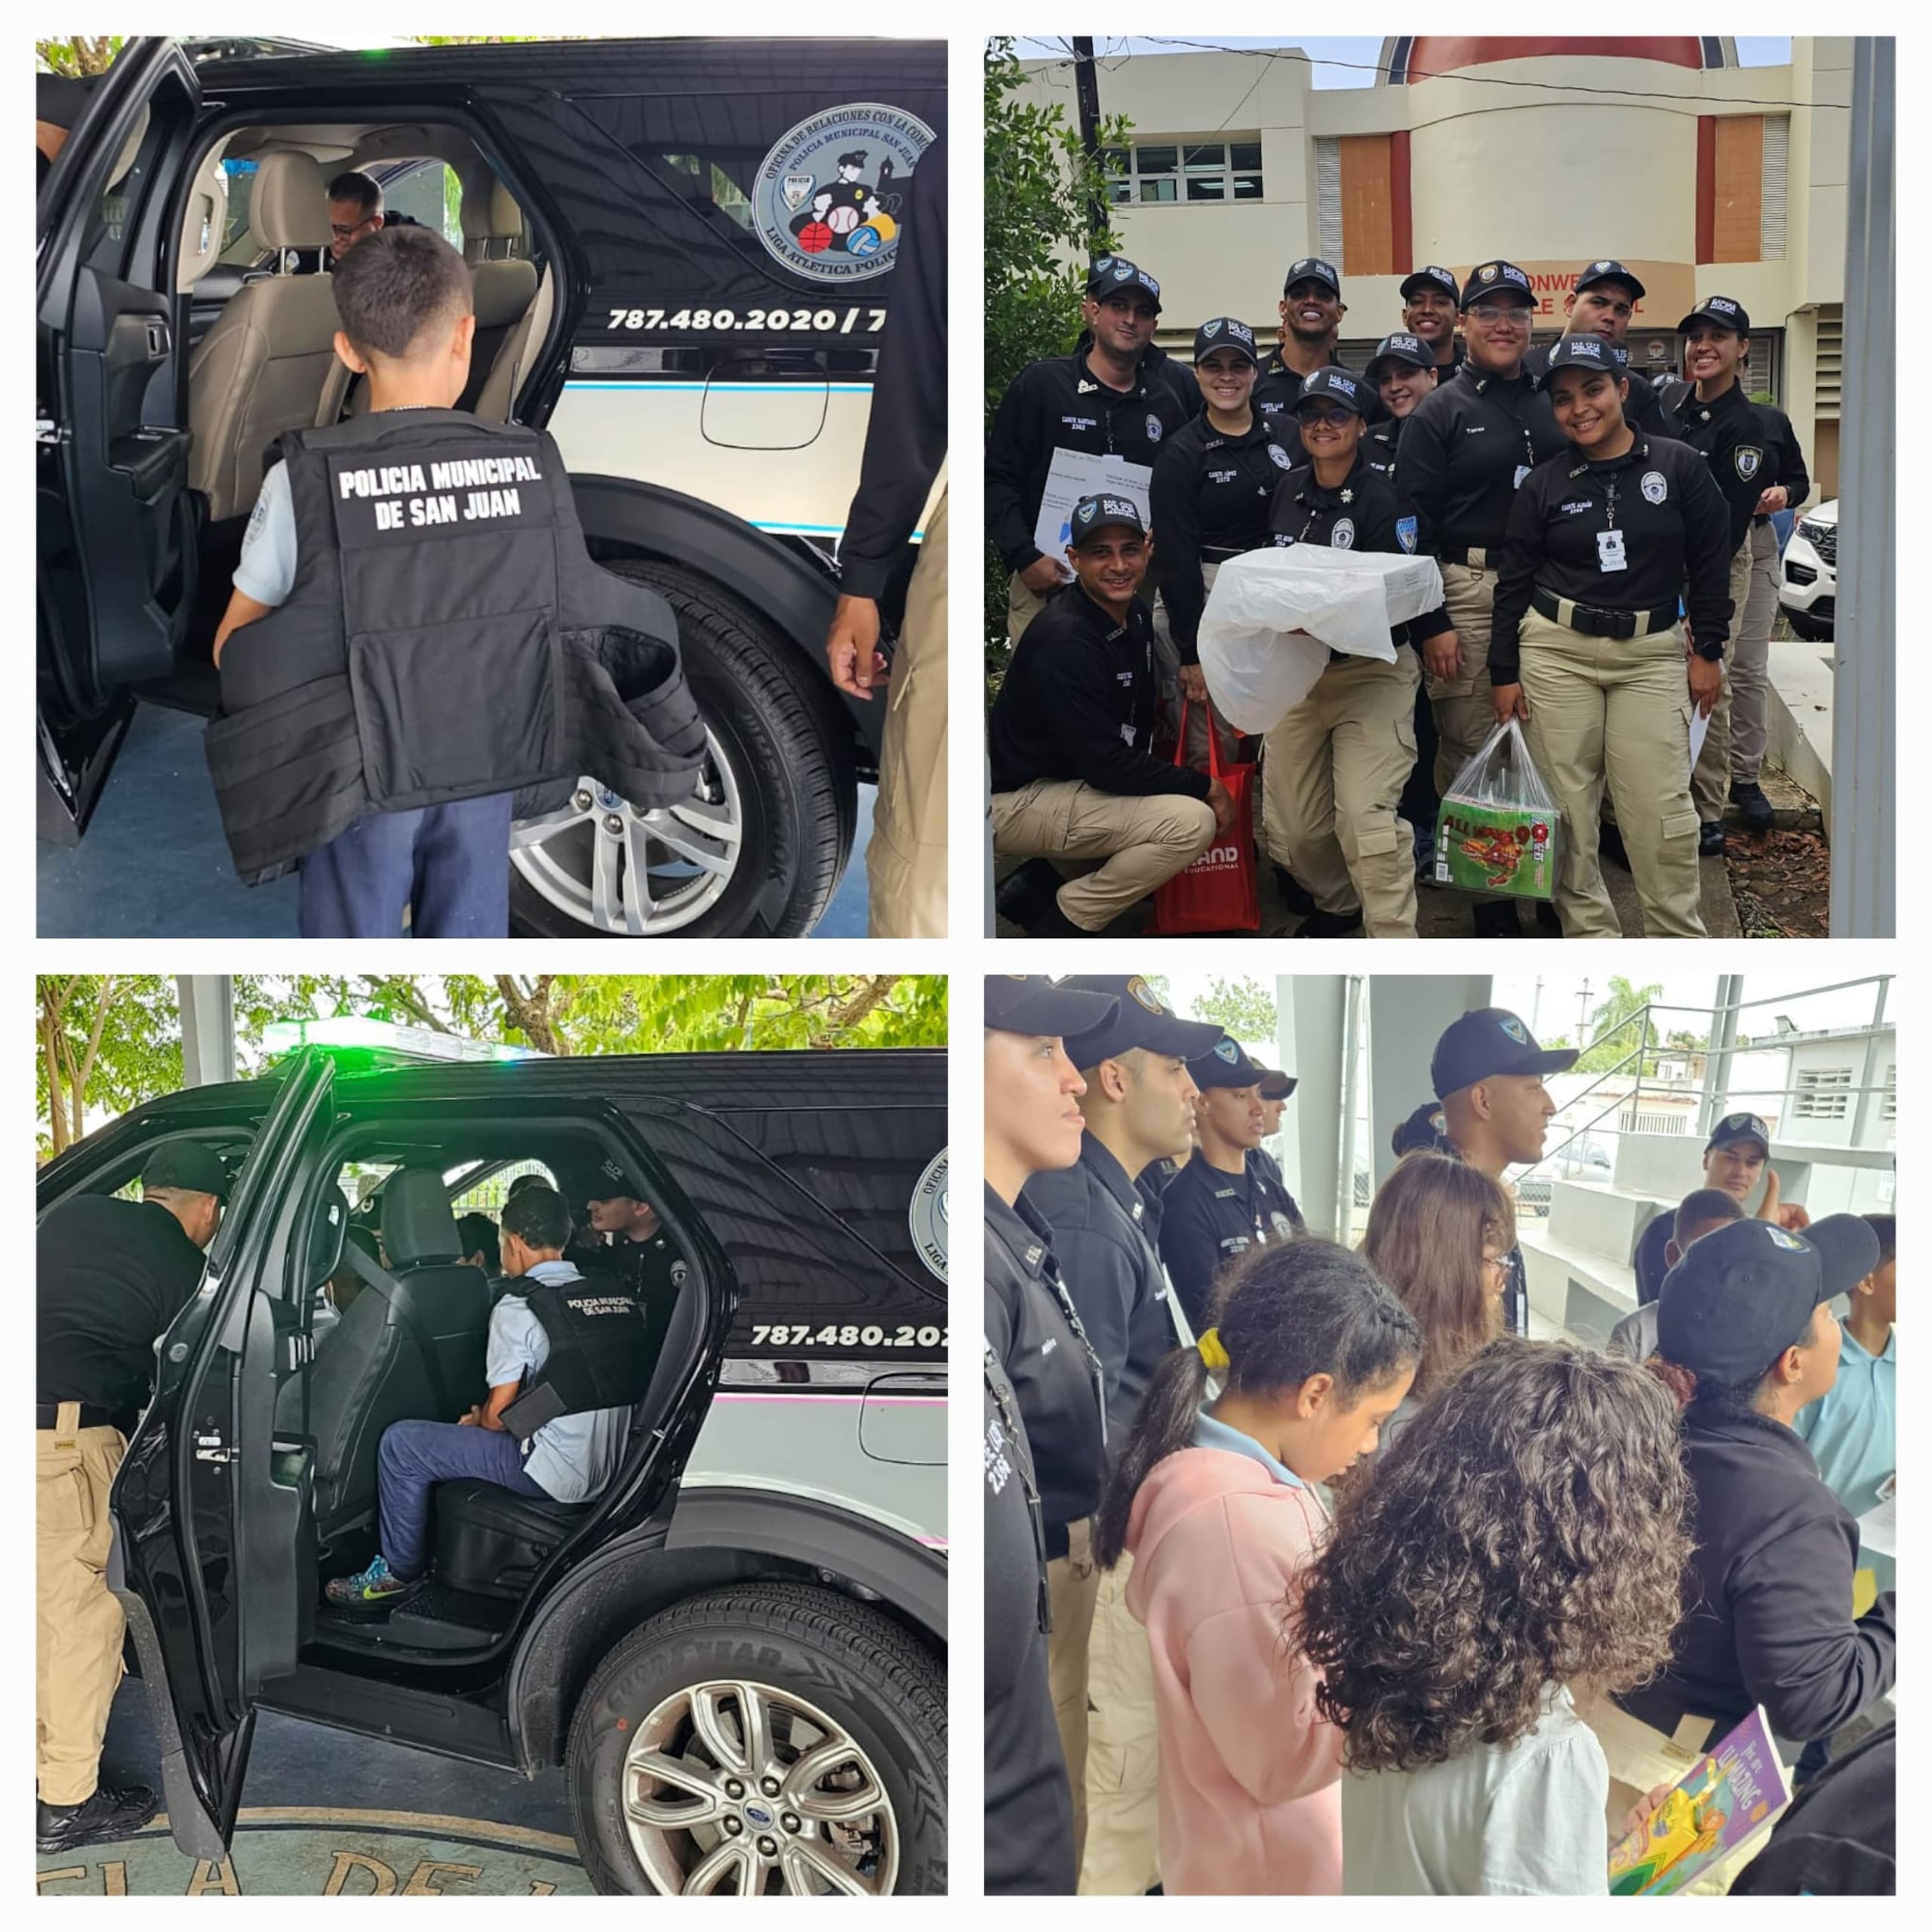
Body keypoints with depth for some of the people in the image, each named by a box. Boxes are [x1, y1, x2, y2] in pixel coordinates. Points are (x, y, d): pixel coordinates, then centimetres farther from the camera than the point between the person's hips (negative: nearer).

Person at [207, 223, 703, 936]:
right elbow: (569, 618, 1)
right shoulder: (533, 467, -9)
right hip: (486, 770, 3)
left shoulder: (306, 480, -15)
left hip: (357, 784, -2)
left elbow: (235, 649, -6)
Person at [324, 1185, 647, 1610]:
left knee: (400, 1443, 2)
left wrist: (479, 1419, 14)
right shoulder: (617, 1294, 8)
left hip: (556, 1475, -8)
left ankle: (399, 1574, 12)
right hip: (610, 1470, 8)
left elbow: (499, 1415, -11)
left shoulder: (518, 1308, -13)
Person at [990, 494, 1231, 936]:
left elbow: (1137, 725, 16)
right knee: (1193, 822, -22)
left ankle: (1037, 887, 12)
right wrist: (1205, 786, -17)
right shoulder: (1064, 640, -24)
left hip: (1067, 783, 10)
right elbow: (1105, 763, -26)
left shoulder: (1135, 616, 5)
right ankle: (1059, 925, -6)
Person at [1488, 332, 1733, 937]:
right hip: (1557, 650, 1)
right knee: (1566, 805, 1)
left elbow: (1710, 564, 5)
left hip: (1652, 653, -1)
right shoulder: (1543, 484, 4)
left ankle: (1681, 940, 8)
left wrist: (1708, 650, 2)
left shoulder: (1680, 466, 1)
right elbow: (1513, 583, 6)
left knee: (1660, 808, -6)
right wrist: (1503, 673, 2)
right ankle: (1590, 933, 12)